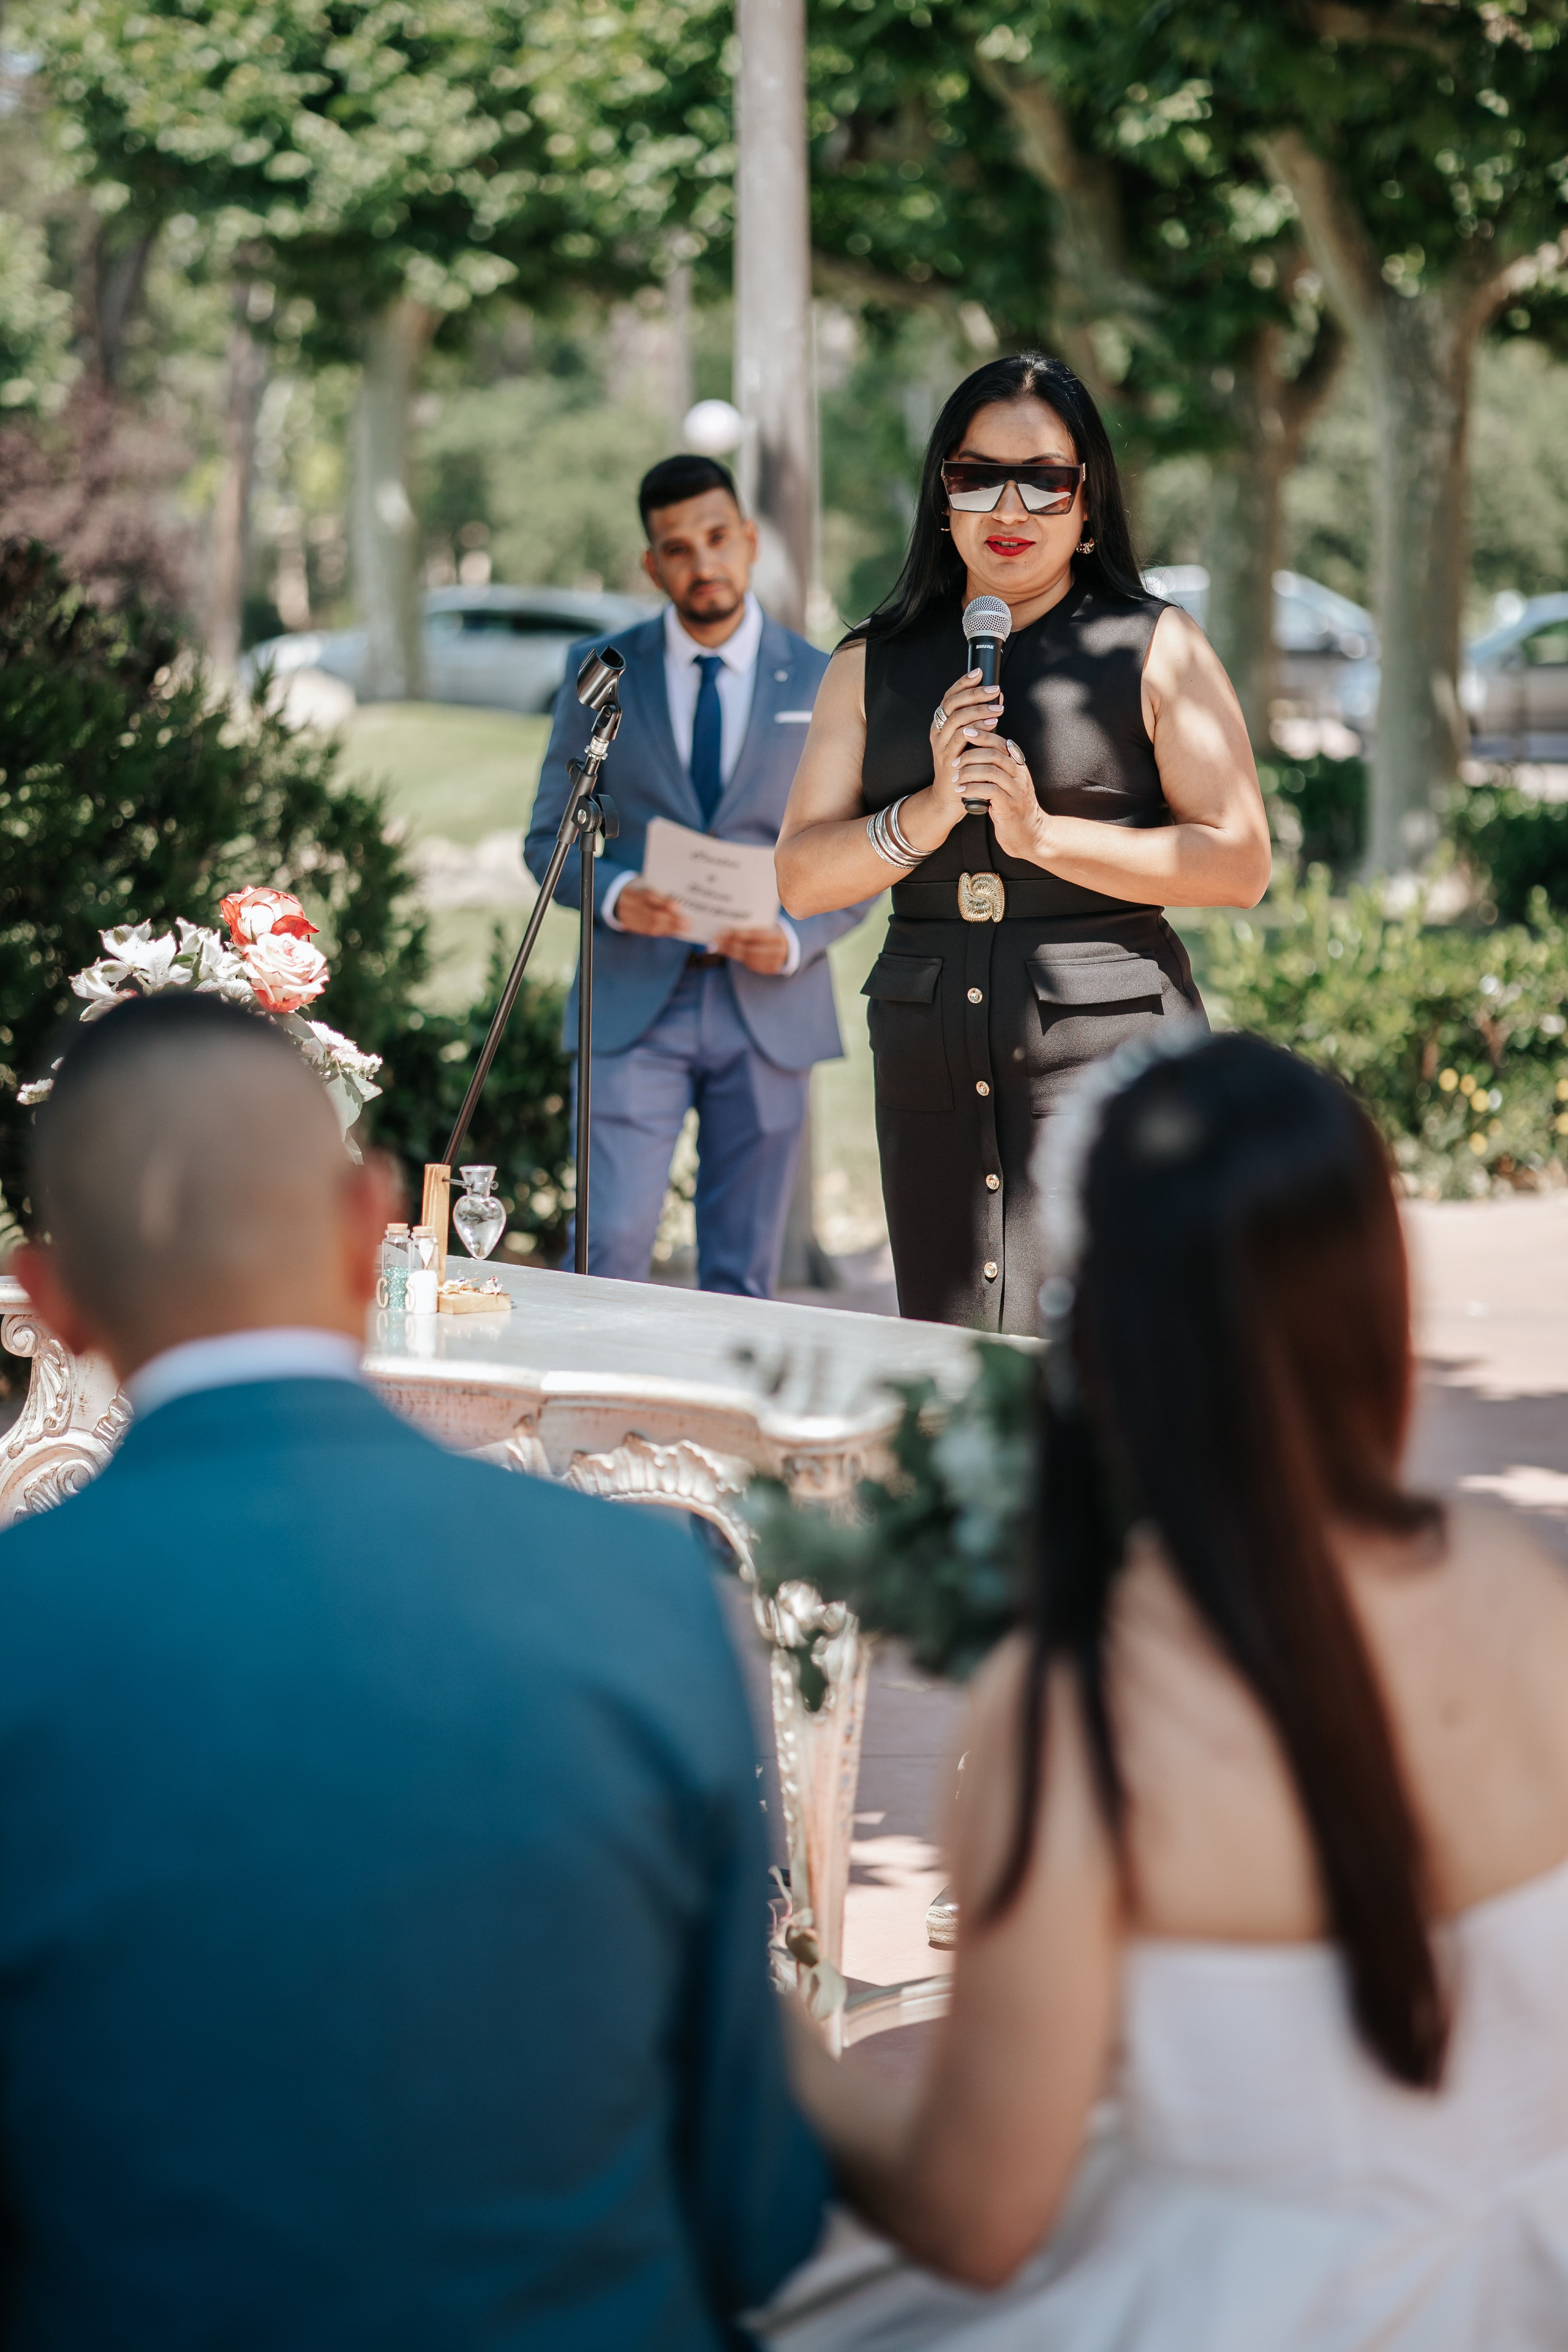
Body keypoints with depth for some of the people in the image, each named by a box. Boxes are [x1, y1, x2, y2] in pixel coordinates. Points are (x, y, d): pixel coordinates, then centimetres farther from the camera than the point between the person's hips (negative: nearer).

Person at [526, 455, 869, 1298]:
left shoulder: (824, 684, 7)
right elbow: (550, 835, 7)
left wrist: (798, 937, -11)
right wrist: (614, 894, -14)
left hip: (767, 1004, 1)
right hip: (635, 1005, -1)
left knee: (742, 1276, 4)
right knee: (609, 1244, -12)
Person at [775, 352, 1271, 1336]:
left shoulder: (1157, 649, 4)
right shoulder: (874, 665, 14)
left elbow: (1239, 863, -4)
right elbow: (803, 878, 9)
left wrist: (1042, 832, -12)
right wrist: (930, 811, -9)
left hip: (1106, 1041, -4)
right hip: (929, 1059, 4)